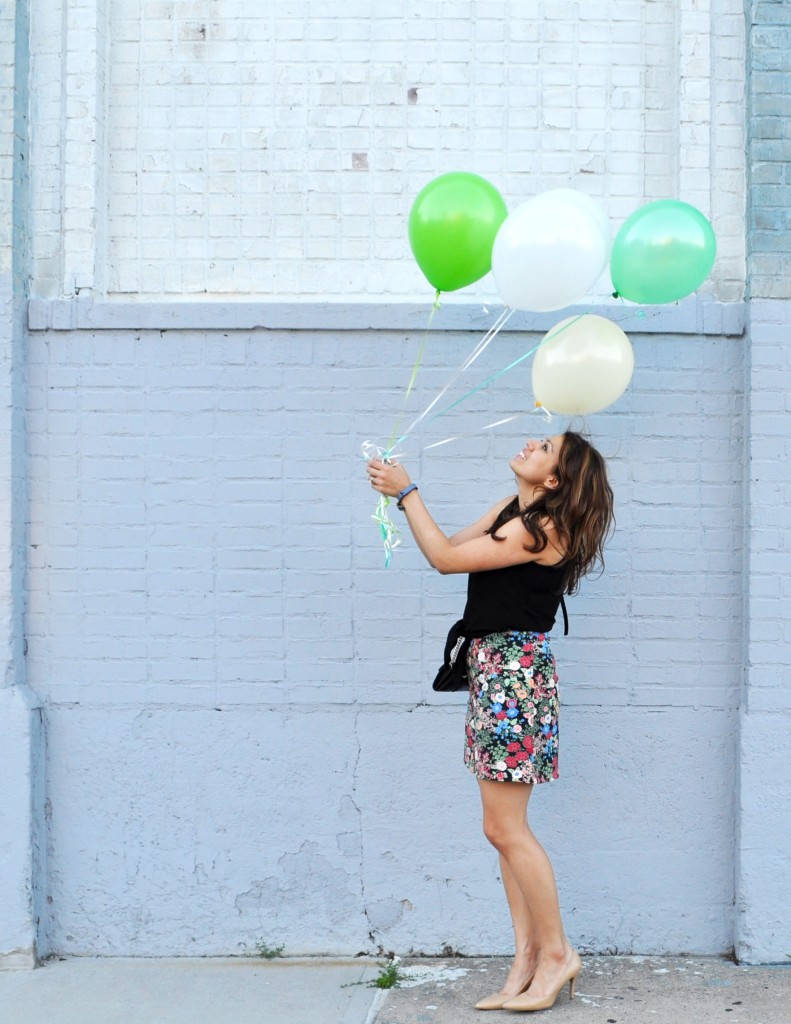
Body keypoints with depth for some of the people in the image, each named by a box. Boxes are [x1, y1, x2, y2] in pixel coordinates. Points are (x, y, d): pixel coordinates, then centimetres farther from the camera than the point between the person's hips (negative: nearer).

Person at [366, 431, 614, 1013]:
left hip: (515, 670, -10)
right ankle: (528, 959, 14)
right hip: (494, 666, 10)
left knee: (506, 829, -4)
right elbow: (453, 547, 15)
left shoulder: (542, 529, -16)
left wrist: (407, 491, -8)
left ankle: (556, 952, 9)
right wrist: (402, 497, 6)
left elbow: (445, 559, -15)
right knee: (504, 828, 9)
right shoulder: (513, 509, 12)